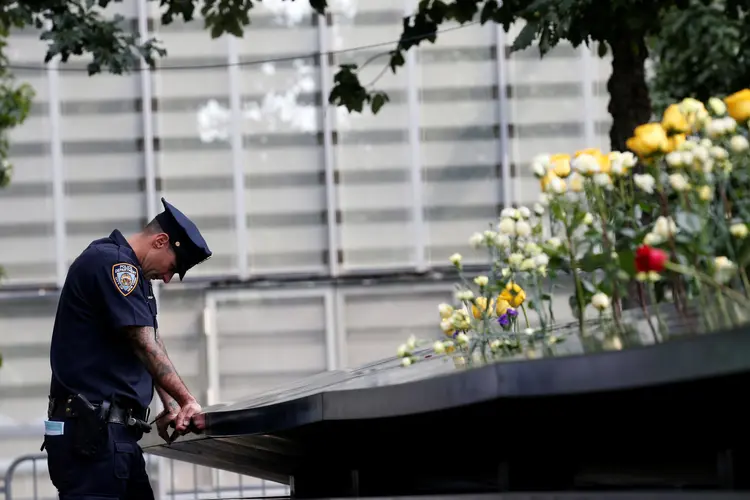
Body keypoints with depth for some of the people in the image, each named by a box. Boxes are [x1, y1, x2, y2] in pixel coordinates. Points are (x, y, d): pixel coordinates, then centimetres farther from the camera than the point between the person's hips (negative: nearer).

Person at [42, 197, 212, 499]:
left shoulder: (132, 272, 22)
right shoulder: (111, 262, -11)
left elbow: (154, 344, 21)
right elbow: (145, 344, -15)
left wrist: (171, 406, 9)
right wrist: (187, 401, -11)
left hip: (116, 434, 11)